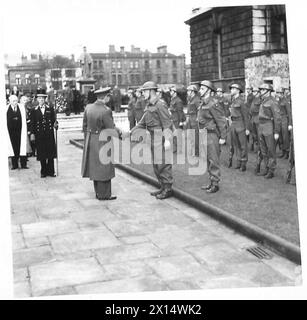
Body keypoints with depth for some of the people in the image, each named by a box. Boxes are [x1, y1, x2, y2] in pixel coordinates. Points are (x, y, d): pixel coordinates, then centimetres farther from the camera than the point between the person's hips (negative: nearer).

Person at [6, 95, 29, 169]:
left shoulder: (21, 108, 3)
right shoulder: (7, 109, -1)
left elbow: (24, 120, 5)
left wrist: (25, 130, 2)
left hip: (20, 130, 1)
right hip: (11, 131, -1)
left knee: (22, 146, 0)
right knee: (13, 147, 4)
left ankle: (23, 164, 6)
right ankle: (14, 165, 12)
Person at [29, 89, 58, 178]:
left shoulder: (50, 109, 6)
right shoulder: (34, 110, 5)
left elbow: (54, 120, 6)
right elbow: (32, 123, 5)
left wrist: (55, 125, -14)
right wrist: (32, 133, -2)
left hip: (49, 134, 0)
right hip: (39, 135, 0)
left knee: (51, 153, 1)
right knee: (42, 154, 4)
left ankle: (51, 171, 11)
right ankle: (43, 172, 13)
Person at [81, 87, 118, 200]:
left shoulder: (88, 107, 0)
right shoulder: (106, 111, -22)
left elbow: (85, 125, 8)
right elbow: (111, 129, -17)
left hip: (90, 141, 7)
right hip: (102, 141, -7)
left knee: (95, 167, 16)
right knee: (104, 168, 4)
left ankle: (98, 192, 27)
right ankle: (104, 194, 11)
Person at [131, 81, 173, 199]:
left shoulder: (160, 105, -14)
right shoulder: (149, 105, 15)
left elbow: (167, 123, -18)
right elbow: (143, 123, 19)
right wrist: (131, 132, 10)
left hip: (161, 138, -10)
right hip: (153, 138, 10)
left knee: (163, 164, -5)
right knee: (156, 164, 14)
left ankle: (168, 189, 3)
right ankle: (163, 187, 24)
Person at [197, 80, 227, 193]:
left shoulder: (212, 103, -16)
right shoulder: (202, 103, 12)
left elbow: (221, 121, -17)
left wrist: (222, 137, -17)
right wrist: (201, 135, 16)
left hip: (212, 135, -9)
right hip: (204, 135, 9)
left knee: (213, 160, -3)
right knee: (208, 160, 15)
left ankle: (215, 184, 5)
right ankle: (211, 182, 24)